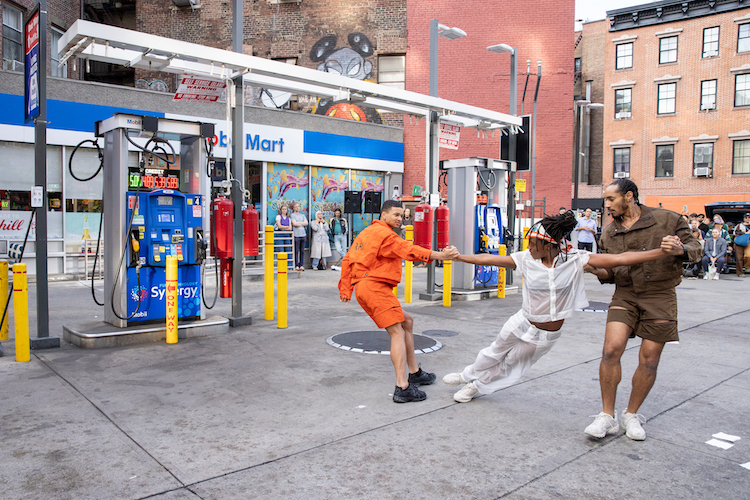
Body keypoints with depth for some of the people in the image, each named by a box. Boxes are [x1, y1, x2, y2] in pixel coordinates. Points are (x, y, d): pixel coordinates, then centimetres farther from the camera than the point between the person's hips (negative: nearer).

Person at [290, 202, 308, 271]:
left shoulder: (302, 215, 19)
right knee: (296, 251, -5)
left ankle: (301, 265, 7)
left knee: (302, 251, 3)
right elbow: (294, 223, -10)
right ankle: (296, 266, -1)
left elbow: (306, 223, 4)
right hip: (296, 235, -4)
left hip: (303, 235, 4)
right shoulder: (292, 215, 5)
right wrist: (302, 224, 1)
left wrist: (298, 223, -4)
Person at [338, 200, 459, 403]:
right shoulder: (384, 233, -8)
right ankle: (402, 388, -22)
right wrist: (440, 255, -29)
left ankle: (414, 373, 23)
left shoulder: (366, 232, 23)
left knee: (407, 321, 18)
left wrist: (345, 289, 20)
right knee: (397, 333, -13)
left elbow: (348, 259, 21)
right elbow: (408, 250, -22)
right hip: (375, 287, -10)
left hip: (364, 287, 10)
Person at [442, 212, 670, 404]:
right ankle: (469, 375, 52)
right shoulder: (525, 259, -16)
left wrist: (664, 251, -31)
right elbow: (488, 259, -10)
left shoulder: (575, 261, -22)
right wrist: (457, 257, -12)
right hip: (522, 324, 0)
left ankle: (478, 385, 45)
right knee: (496, 352, 23)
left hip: (545, 336, 0)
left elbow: (620, 259, -26)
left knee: (512, 364, 20)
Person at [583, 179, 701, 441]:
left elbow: (696, 249, 1)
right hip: (624, 295, 2)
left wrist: (680, 250, -22)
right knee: (611, 349, -14)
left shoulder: (666, 219, -2)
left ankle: (632, 414, 23)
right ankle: (607, 416, 1)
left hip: (660, 297, -2)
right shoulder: (609, 233, 9)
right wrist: (596, 270, -10)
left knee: (649, 360, 2)